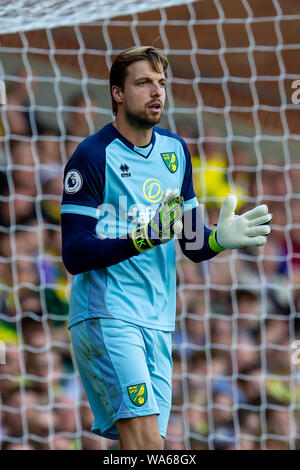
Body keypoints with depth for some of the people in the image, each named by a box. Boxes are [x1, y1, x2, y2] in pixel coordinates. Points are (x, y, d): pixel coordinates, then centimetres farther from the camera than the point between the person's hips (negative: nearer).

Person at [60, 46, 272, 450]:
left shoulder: (176, 151, 13)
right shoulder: (92, 156, -7)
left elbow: (192, 243, 17)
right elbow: (74, 254, -13)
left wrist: (220, 238, -5)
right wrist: (145, 237, -25)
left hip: (157, 322, 7)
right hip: (107, 314, -7)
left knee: (147, 443, 4)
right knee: (145, 441, -20)